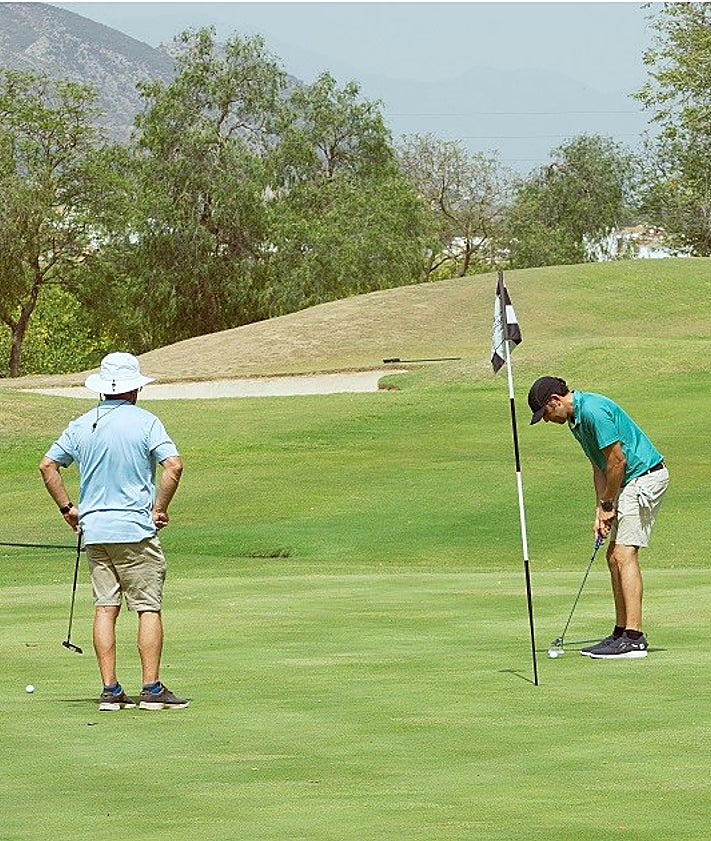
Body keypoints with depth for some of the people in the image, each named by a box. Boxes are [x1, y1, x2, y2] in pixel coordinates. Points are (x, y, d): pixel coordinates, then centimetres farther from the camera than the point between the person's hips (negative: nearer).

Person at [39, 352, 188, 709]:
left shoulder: (81, 426, 7)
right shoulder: (145, 422, -7)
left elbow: (47, 466, 10)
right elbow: (173, 465, -17)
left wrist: (67, 507, 16)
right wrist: (160, 507, -6)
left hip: (94, 530, 5)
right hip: (136, 530, -5)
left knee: (105, 608, 6)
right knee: (149, 609, 0)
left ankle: (110, 690, 3)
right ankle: (152, 689, -5)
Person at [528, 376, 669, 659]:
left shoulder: (594, 411, -20)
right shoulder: (576, 418, 12)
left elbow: (617, 460, -20)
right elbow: (600, 465, 15)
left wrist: (607, 505, -9)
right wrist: (601, 511, 6)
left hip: (645, 476, -11)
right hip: (629, 482, 11)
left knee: (624, 554, -14)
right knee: (615, 556, 10)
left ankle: (634, 638, -18)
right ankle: (621, 632, 13)